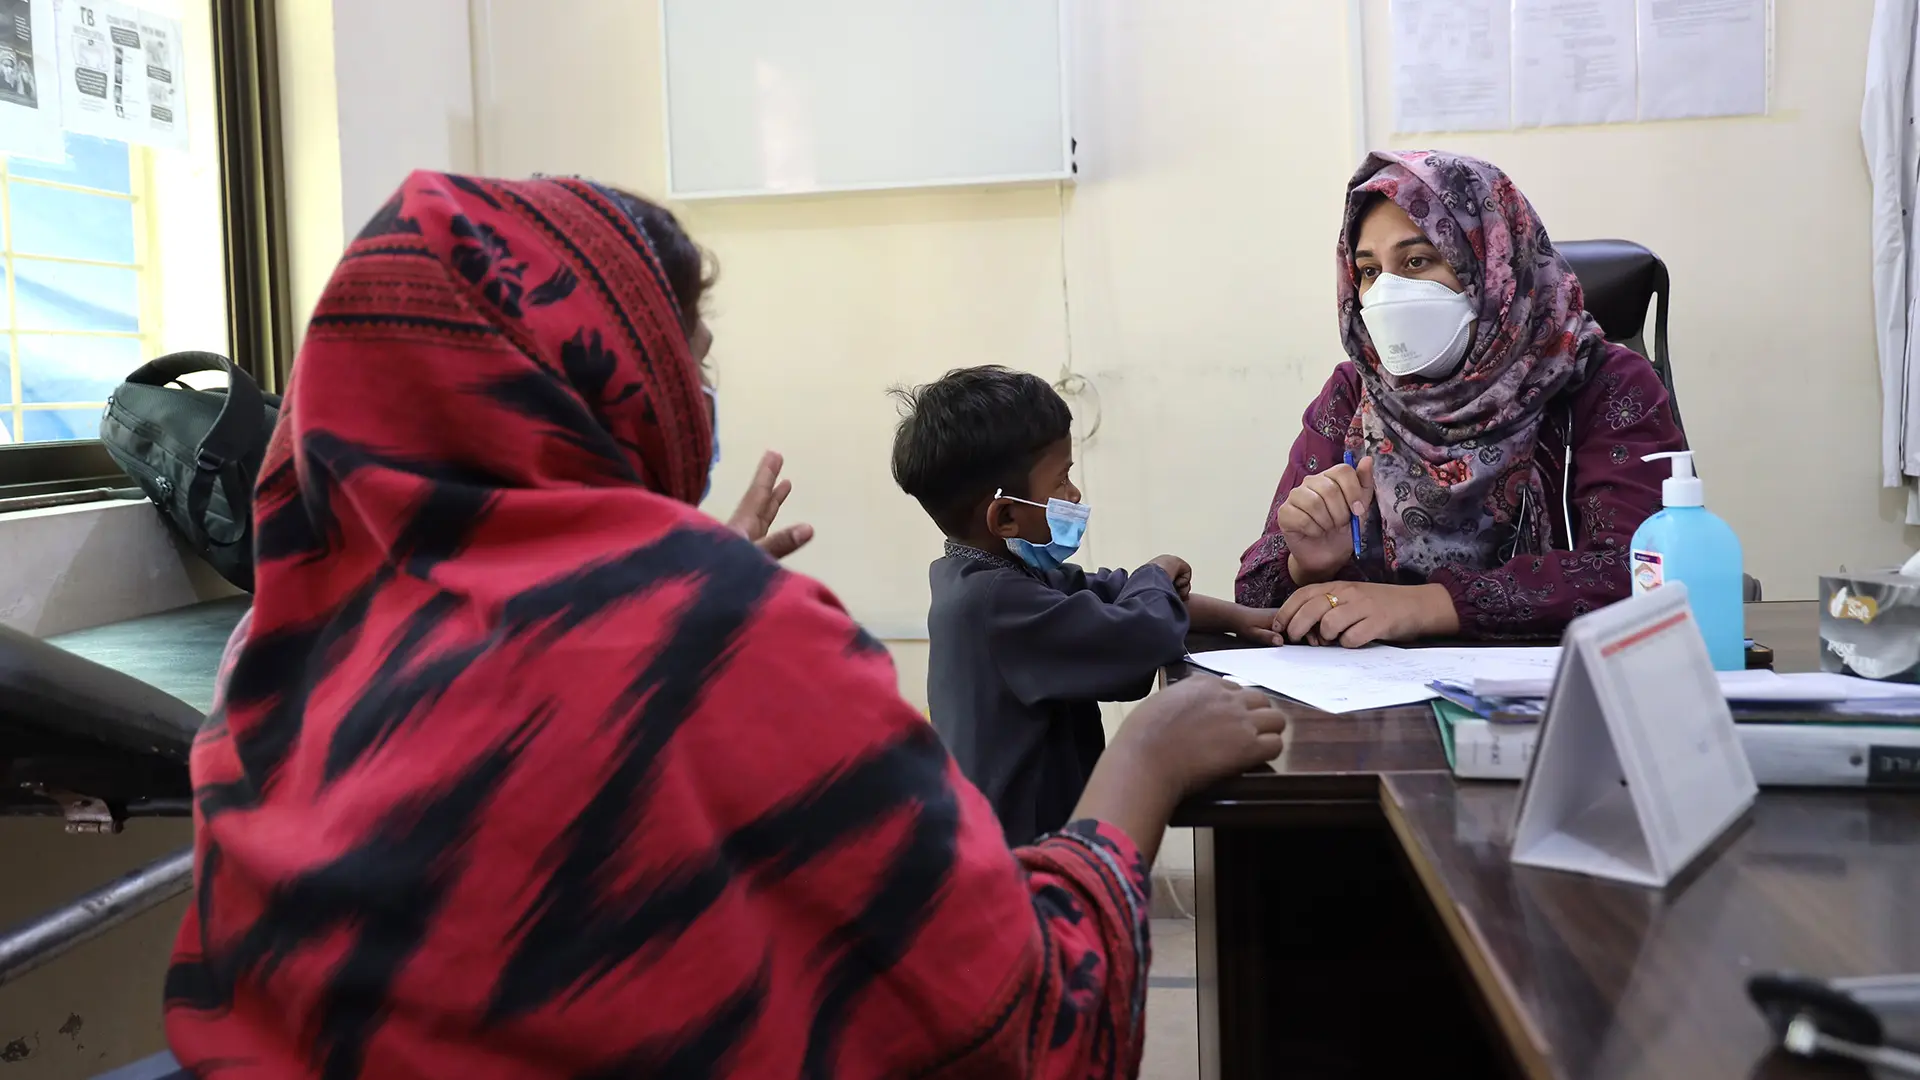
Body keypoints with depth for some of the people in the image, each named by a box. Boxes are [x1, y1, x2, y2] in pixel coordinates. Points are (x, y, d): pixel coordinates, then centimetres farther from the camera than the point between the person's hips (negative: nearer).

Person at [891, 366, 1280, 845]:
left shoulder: (992, 575, 6)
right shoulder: (995, 602, -25)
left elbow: (1105, 592, 14)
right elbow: (1146, 639, -29)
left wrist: (1236, 617, 7)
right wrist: (1157, 574, -6)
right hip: (1021, 845, -10)